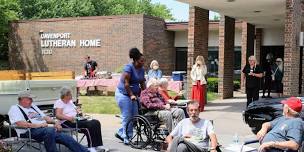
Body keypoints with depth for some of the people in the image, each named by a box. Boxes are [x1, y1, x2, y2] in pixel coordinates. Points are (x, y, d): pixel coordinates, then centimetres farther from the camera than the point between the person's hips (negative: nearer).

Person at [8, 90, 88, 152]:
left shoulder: (33, 106, 27)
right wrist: (38, 125, -18)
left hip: (44, 129, 7)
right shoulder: (15, 109, 4)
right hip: (30, 132, -7)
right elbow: (20, 123, -13)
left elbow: (45, 117, 28)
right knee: (49, 130, -39)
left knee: (66, 138, -13)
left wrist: (55, 122, 7)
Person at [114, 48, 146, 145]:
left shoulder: (142, 69, 7)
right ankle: (127, 138, 5)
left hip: (134, 94, 8)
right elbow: (126, 83, -21)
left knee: (135, 116, 7)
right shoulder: (129, 67, -16)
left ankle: (120, 133, 21)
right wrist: (131, 95, -23)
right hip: (123, 94, -8)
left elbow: (142, 83, 12)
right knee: (127, 117, -4)